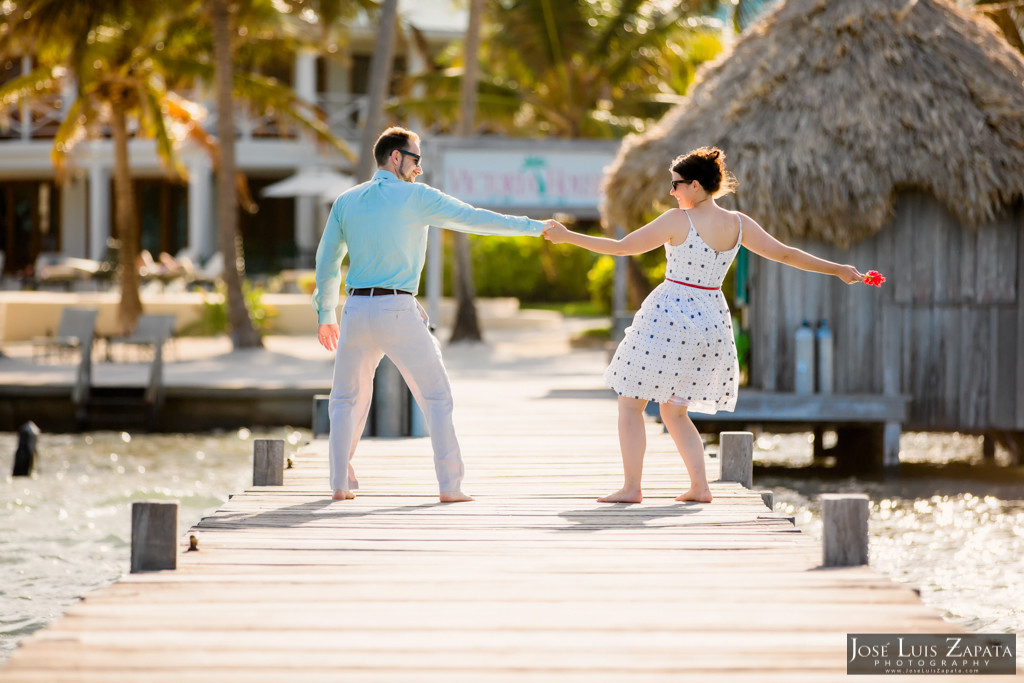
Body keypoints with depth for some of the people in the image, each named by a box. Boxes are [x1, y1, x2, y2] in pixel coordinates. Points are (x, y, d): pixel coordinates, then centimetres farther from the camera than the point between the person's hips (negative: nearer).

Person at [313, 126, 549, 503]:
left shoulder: (346, 201, 10)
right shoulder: (416, 197, -2)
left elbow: (327, 262, 14)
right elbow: (474, 218, -1)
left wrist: (325, 315, 24)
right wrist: (532, 227, 7)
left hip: (357, 310, 4)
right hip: (399, 313, -4)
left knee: (347, 400, 17)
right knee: (436, 397, 6)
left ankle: (341, 483, 8)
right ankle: (450, 485, -1)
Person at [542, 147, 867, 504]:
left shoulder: (678, 220, -12)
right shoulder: (738, 224, 3)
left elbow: (621, 247, -10)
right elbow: (785, 254, 8)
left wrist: (567, 236, -2)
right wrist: (839, 270, 19)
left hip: (667, 316, -6)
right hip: (712, 321, 6)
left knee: (631, 403, 6)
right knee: (674, 411, 19)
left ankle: (631, 487, 0)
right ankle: (700, 485, 9)